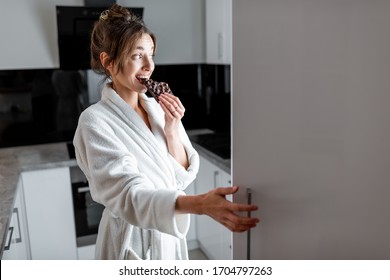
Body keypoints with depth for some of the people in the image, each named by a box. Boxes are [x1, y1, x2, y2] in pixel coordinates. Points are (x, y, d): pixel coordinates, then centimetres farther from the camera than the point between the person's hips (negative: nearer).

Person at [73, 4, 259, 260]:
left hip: (170, 236, 5)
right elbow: (129, 195, -29)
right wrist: (201, 204, -43)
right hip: (132, 241, -5)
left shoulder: (159, 108, -1)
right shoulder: (95, 121, -19)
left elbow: (183, 176, -1)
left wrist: (172, 130, -17)